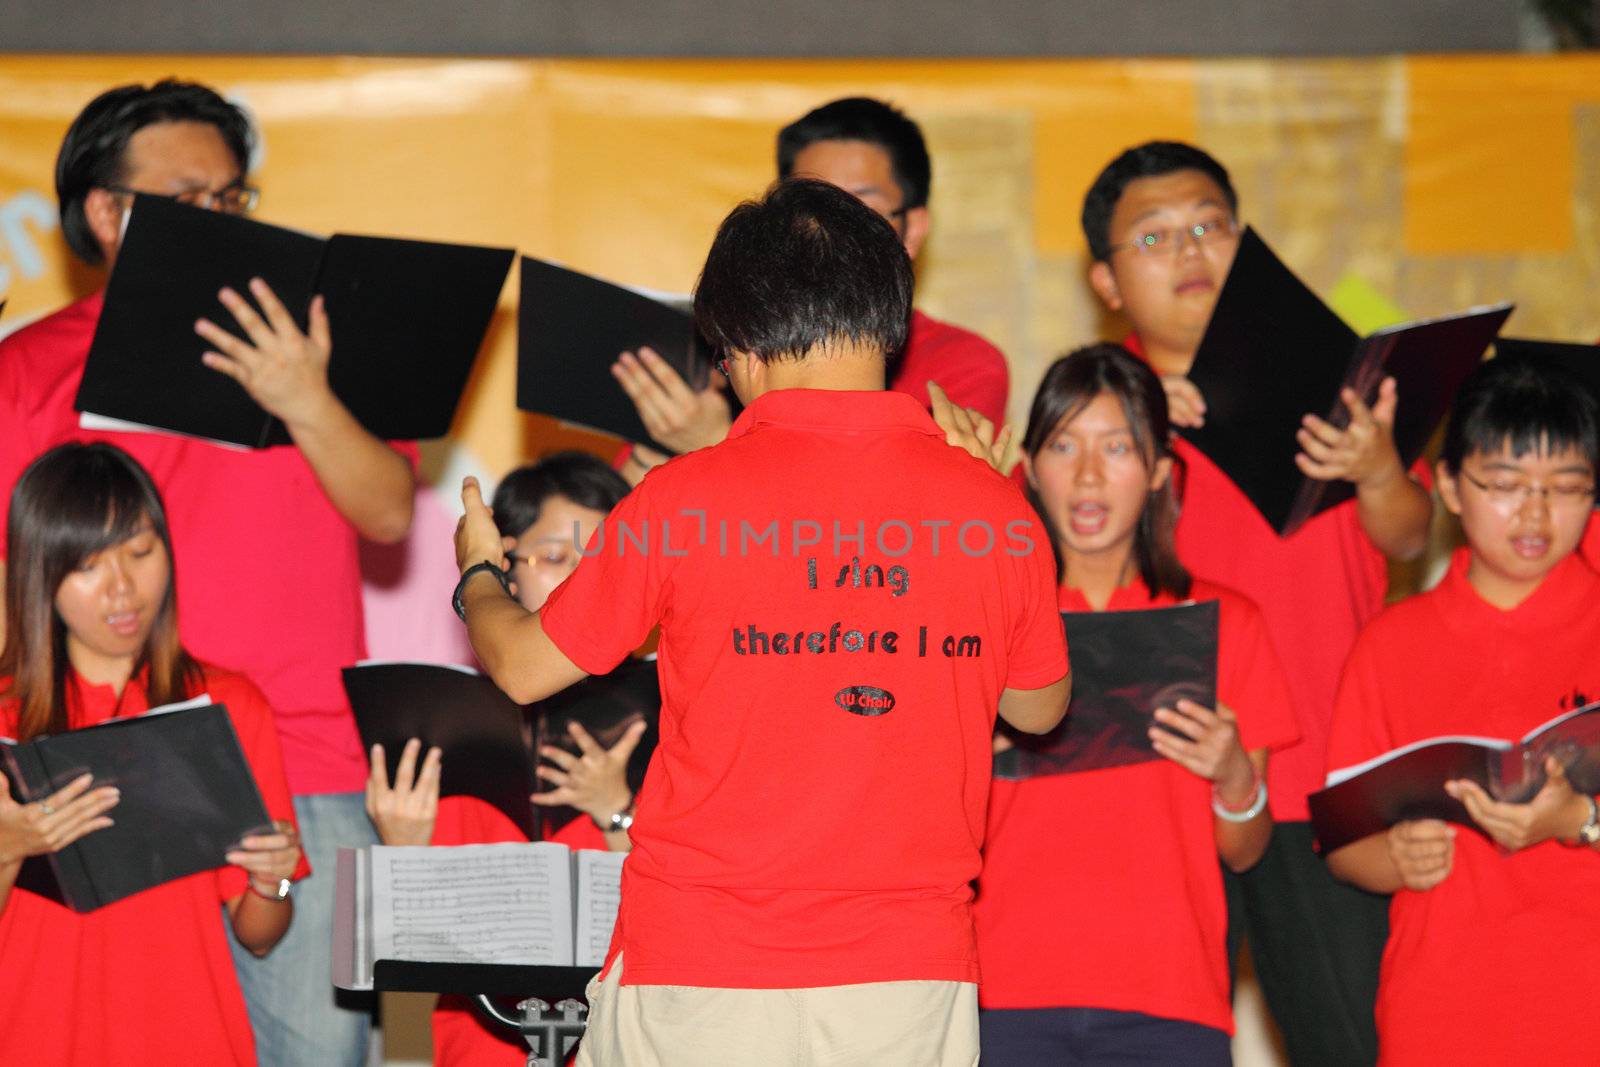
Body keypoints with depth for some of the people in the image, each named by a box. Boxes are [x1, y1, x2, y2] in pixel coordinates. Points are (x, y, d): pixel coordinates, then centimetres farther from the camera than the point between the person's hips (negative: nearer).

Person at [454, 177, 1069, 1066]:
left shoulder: (685, 499, -7)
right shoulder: (991, 509, -1)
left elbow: (524, 668, 5)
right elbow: (1039, 707, 17)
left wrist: (478, 574, 28)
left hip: (697, 973, -2)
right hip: (912, 976, 2)